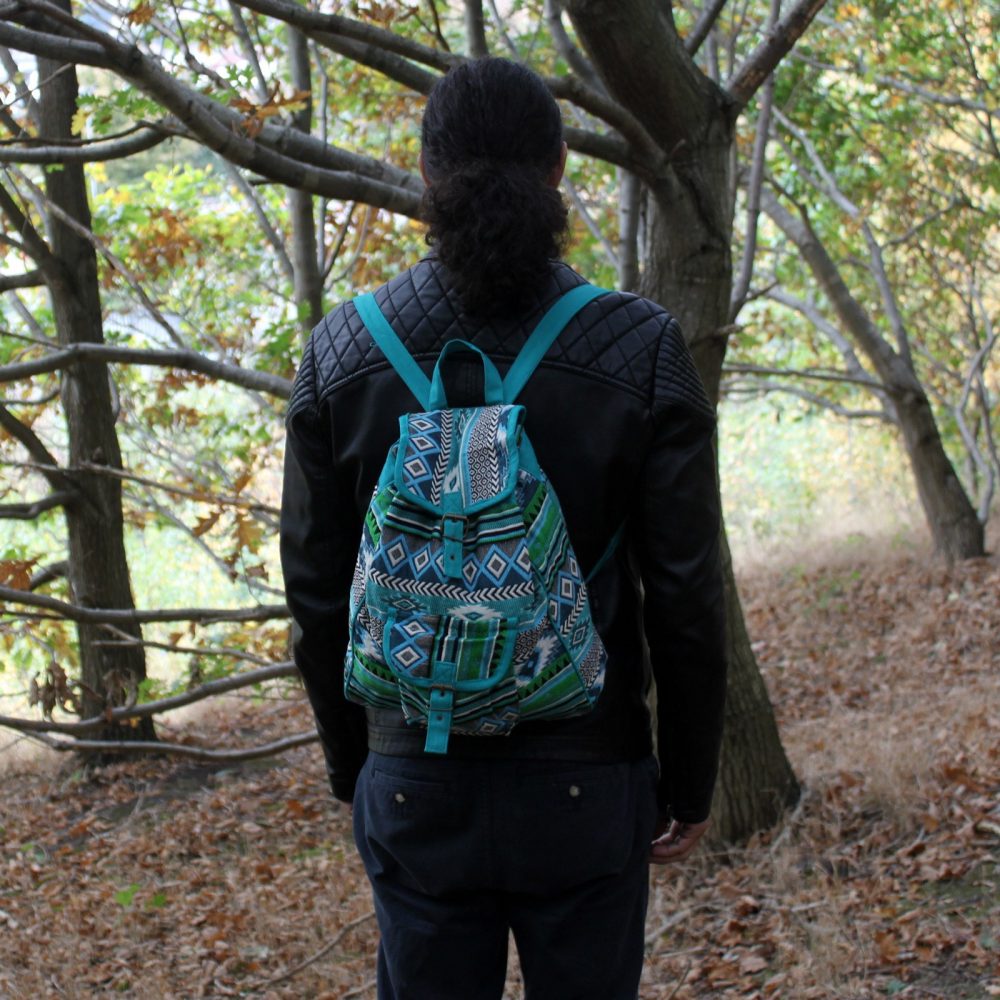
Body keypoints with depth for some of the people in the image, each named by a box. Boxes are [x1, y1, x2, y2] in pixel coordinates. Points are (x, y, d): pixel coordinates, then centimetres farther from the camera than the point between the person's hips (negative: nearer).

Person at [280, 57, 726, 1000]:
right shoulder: (640, 352, -9)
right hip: (585, 783, -1)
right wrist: (689, 782, 6)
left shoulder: (340, 355, -4)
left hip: (413, 786, 1)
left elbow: (318, 599, 1)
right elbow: (685, 600, -7)